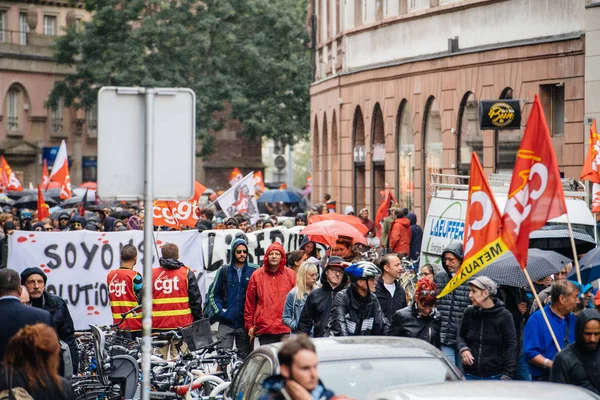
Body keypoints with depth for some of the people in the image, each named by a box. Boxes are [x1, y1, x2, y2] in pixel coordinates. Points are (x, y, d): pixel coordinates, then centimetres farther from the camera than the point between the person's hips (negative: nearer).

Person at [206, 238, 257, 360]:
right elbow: (213, 295, 12)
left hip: (245, 323, 0)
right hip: (226, 323, 0)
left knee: (245, 358, 5)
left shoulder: (254, 271, 3)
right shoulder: (224, 271, 7)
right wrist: (219, 311, -2)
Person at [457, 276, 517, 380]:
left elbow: (511, 346, -4)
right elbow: (461, 336, 19)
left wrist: (507, 375, -11)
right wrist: (463, 349, -4)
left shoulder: (504, 316, -5)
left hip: (495, 376, -3)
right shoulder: (470, 313, 5)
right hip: (470, 375, 4)